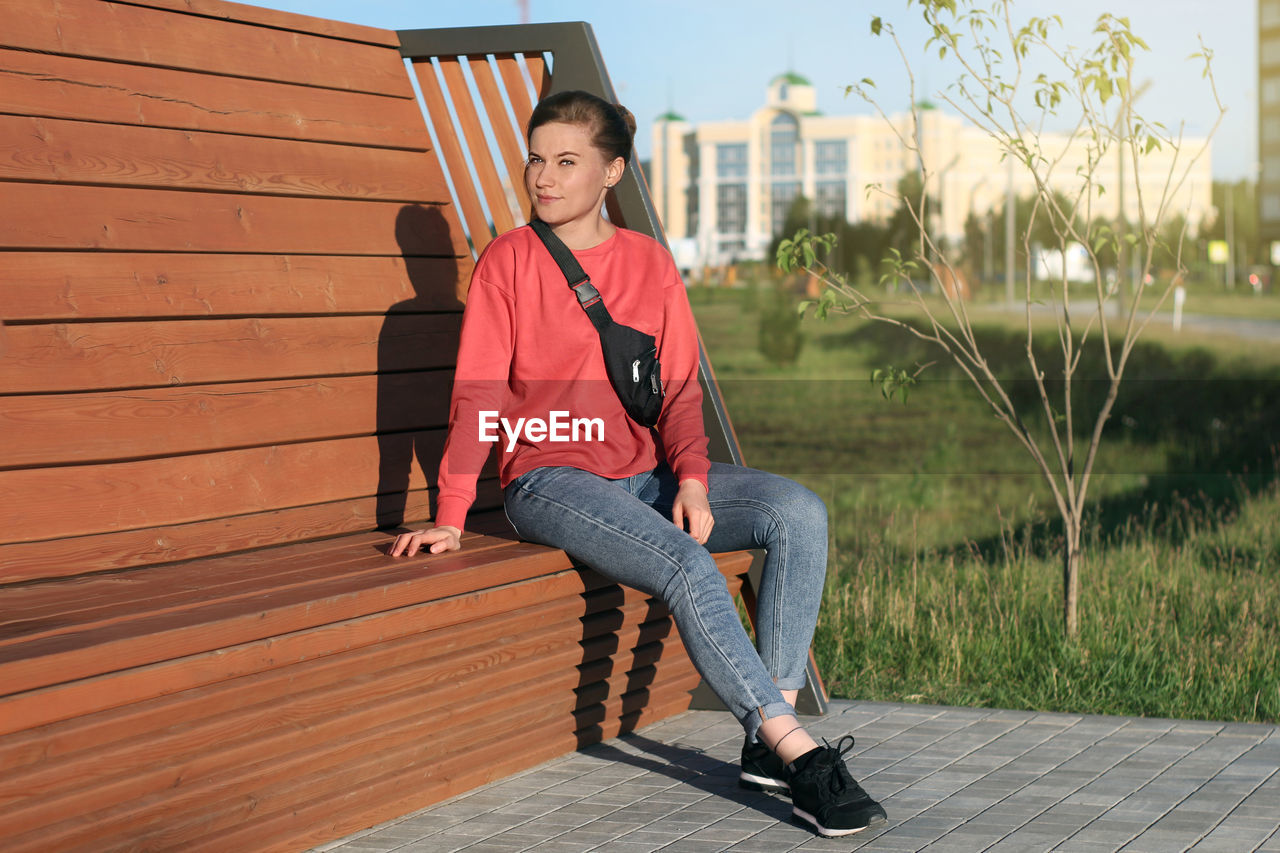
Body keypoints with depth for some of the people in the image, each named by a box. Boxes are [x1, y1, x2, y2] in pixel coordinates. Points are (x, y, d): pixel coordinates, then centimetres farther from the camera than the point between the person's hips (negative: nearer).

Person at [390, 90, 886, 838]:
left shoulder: (650, 262, 11)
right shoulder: (508, 262, -1)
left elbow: (680, 389, 8)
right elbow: (479, 395, -5)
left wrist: (692, 481, -10)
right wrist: (451, 517, -12)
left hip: (646, 475, 5)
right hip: (551, 481, -5)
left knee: (798, 511, -17)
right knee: (687, 565, -32)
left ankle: (769, 740, -22)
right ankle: (798, 752, -31)